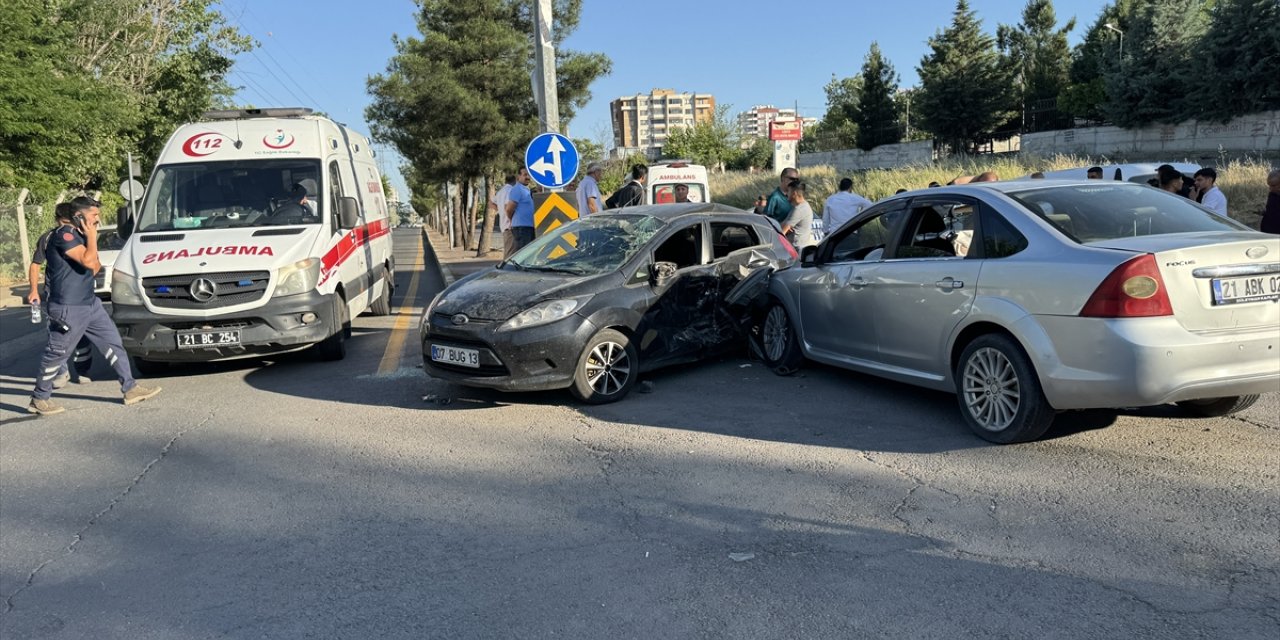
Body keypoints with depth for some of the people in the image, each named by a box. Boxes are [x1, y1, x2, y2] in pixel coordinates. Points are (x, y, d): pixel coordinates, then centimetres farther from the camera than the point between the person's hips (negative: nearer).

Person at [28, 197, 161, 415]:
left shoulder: (78, 235, 13)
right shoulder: (63, 234, -16)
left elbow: (95, 267, 17)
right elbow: (88, 261, -27)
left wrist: (90, 237, 6)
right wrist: (91, 236, -15)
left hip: (91, 304, 9)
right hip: (68, 309, -9)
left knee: (113, 343, 9)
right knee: (56, 354, 2)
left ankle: (130, 388, 14)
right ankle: (39, 399, 17)